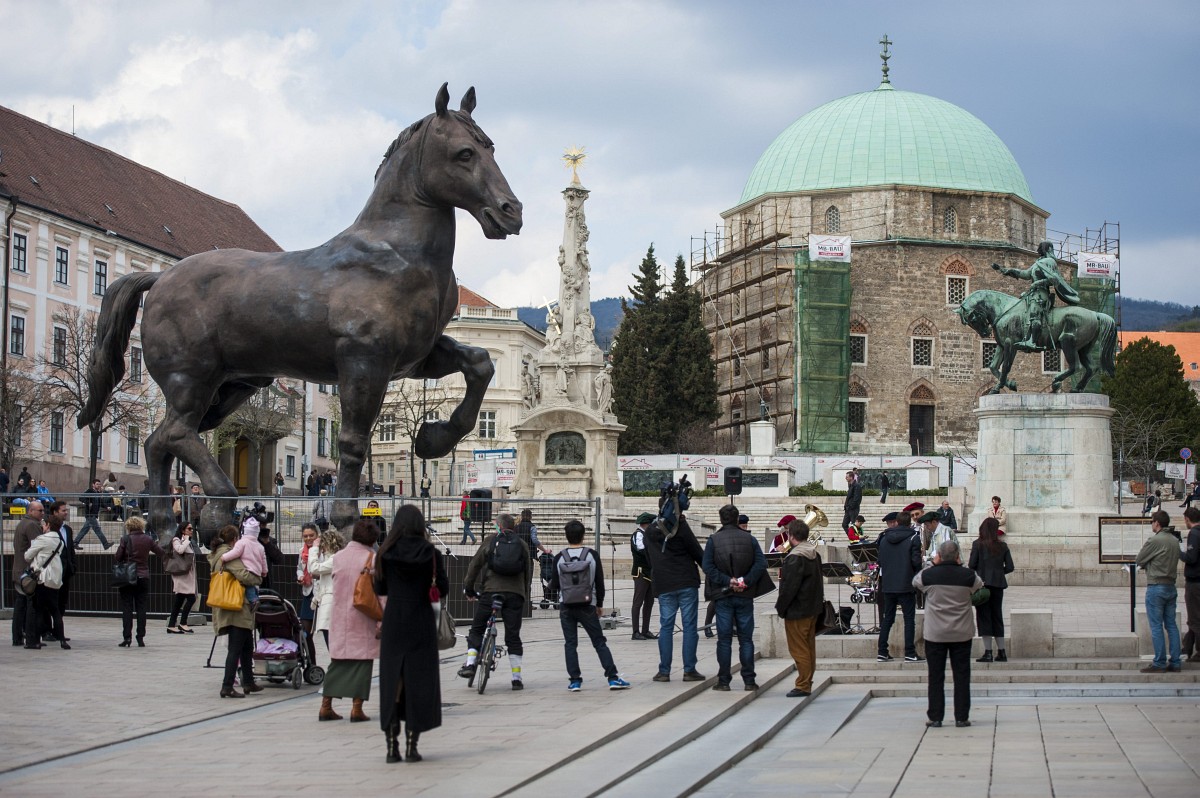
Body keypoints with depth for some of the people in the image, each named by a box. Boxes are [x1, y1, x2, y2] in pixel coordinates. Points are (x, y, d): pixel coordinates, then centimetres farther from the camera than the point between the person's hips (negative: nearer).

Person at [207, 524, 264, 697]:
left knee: (247, 646, 19)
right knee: (235, 649, -8)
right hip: (236, 609, -10)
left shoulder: (216, 555, 17)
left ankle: (248, 682, 27)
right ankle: (227, 687, -10)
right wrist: (258, 578, -4)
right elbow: (243, 575, -22)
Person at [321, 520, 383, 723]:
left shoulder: (338, 557, 4)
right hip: (363, 621, -4)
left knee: (337, 662, 10)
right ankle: (356, 708, -4)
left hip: (339, 619, 4)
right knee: (362, 662, 1)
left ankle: (326, 706, 8)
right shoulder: (372, 559, -9)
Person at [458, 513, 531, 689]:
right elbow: (527, 573, 15)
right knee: (513, 635, 6)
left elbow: (474, 565, 7)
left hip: (490, 590, -2)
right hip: (516, 593, 2)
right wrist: (525, 597, 23)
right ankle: (517, 678, 3)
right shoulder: (522, 544, 12)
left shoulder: (490, 541, 6)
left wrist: (469, 588, 17)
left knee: (477, 628, 12)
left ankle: (470, 664, -2)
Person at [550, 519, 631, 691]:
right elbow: (599, 582, 1)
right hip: (587, 606, 0)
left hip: (566, 606, 0)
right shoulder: (592, 555, -3)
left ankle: (574, 680, 0)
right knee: (599, 642, 3)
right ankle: (612, 677, -3)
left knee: (570, 643, 6)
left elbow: (554, 586, 1)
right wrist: (599, 604, 14)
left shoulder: (559, 558, -3)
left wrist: (551, 583, 26)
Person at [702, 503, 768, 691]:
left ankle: (724, 680, 3)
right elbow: (761, 563, -9)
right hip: (745, 597, 1)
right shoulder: (749, 539, 1)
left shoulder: (713, 540, -3)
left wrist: (727, 581, -12)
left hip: (723, 596, -1)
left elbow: (707, 566, -12)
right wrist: (746, 581, -11)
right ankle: (749, 680, 4)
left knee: (724, 639, 3)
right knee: (746, 639, 6)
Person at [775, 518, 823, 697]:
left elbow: (789, 587, -21)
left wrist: (780, 607, -10)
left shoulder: (795, 558, -20)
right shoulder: (814, 555, 8)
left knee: (799, 649, -3)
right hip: (813, 608, 9)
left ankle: (803, 686, -1)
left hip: (797, 610, -9)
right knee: (809, 647, 15)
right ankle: (807, 683, 22)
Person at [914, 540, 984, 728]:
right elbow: (980, 585, 14)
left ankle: (935, 717, 7)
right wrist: (959, 566, 15)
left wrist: (933, 565, 17)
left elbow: (915, 582, 12)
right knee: (961, 676, 7)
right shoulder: (968, 576, -9)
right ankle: (961, 717, 7)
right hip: (962, 634, 1)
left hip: (935, 634, 0)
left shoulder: (928, 575, -10)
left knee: (936, 677, 6)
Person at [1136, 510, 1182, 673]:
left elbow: (1139, 560, -7)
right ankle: (1175, 662, 10)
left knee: (1156, 626, -3)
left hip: (1156, 587, -7)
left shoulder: (1155, 541, -15)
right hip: (1171, 586, 7)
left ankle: (1159, 663, -3)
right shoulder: (1175, 540, 8)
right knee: (1171, 625, 10)